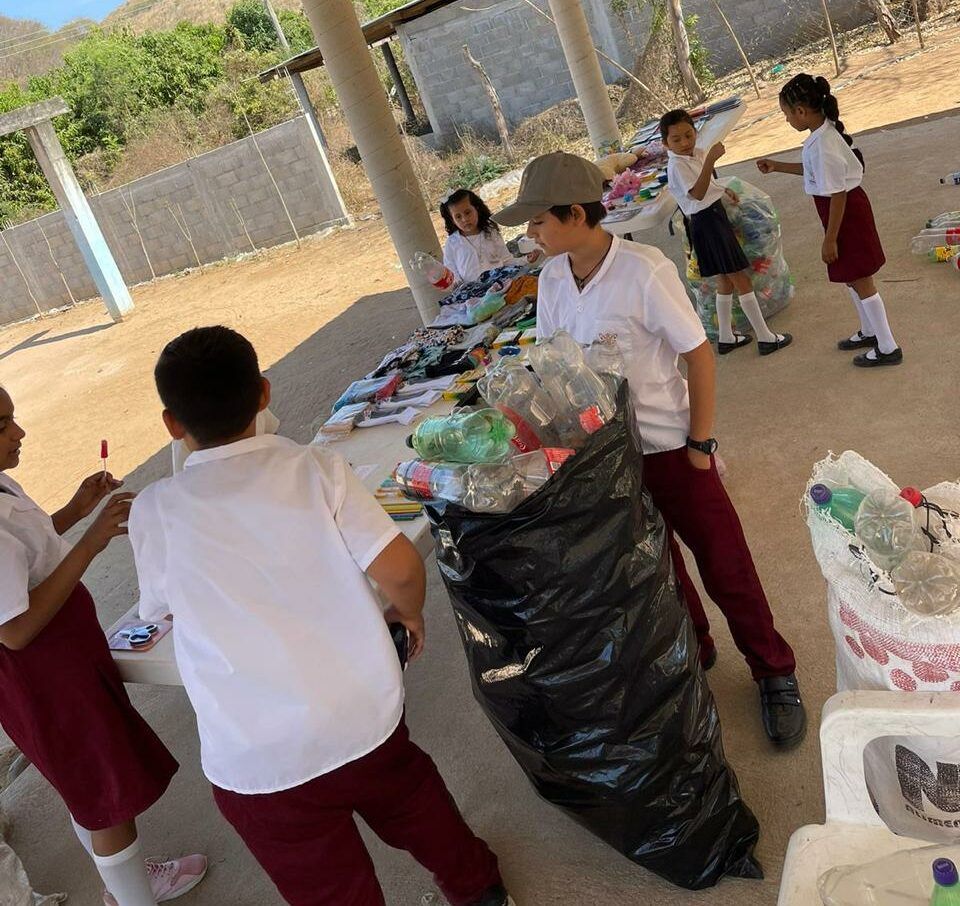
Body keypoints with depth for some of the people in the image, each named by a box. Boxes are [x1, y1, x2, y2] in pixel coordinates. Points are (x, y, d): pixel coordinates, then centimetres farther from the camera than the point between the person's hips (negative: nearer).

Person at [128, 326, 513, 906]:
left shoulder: (155, 512, -7)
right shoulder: (317, 469, -9)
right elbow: (401, 569, -14)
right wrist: (410, 614, 6)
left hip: (258, 761, -2)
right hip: (367, 713, 3)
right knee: (408, 795, 33)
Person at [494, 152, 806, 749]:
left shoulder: (644, 271, -20)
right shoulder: (552, 279, -3)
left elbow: (699, 355, -15)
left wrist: (700, 444, -12)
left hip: (669, 446, -5)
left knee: (725, 566, 6)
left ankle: (775, 674, 28)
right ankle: (692, 652, 45)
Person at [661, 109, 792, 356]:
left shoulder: (697, 154, 9)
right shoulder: (676, 166, -19)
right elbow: (697, 193, -34)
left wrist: (723, 190, 15)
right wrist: (710, 160, -42)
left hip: (716, 216, 10)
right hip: (706, 222, -10)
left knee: (725, 280, 16)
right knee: (741, 280, -5)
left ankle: (726, 338, 25)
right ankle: (765, 338, 2)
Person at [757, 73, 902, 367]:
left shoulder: (823, 144, -28)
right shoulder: (825, 130, 1)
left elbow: (837, 196, -25)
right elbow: (815, 170, 19)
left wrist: (830, 240, -18)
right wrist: (777, 166, 19)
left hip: (847, 214, -9)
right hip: (845, 210, 9)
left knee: (860, 281, 4)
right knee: (850, 277, 23)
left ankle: (887, 348, 17)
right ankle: (869, 331, 42)